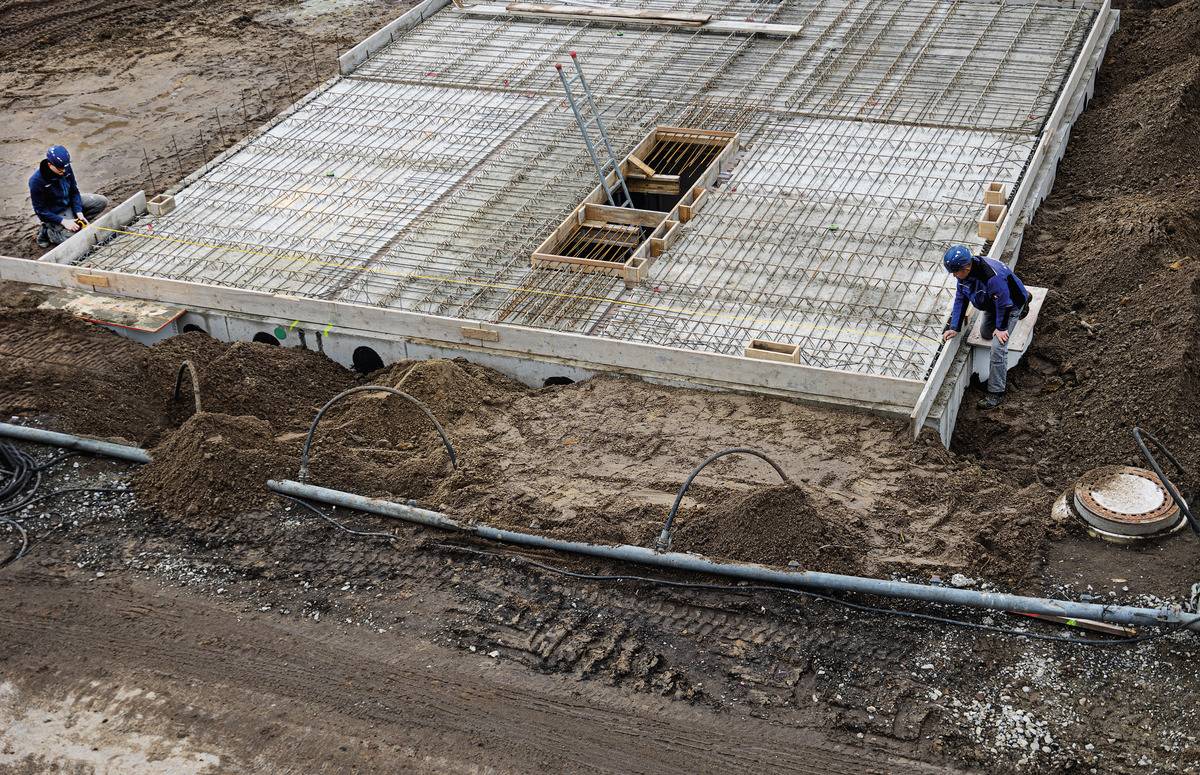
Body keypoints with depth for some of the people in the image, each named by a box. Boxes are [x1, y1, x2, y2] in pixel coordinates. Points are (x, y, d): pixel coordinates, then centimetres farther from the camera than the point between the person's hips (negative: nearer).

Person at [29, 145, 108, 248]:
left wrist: (79, 213, -12)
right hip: (55, 213, -6)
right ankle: (47, 231, 2)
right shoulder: (36, 181, -27)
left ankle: (77, 222, -1)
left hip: (69, 203, 6)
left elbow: (74, 191, 0)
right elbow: (41, 211, -20)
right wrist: (63, 221, -27)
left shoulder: (66, 169, -12)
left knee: (102, 202, -5)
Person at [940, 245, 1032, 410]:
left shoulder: (992, 277, -44)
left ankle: (996, 392, -7)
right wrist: (954, 327, -11)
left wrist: (1001, 328, -18)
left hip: (1011, 304, -8)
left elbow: (1004, 303, -31)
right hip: (992, 304, 8)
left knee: (998, 347, -17)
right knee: (985, 334, 28)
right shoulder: (963, 273, -19)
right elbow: (960, 299, -7)